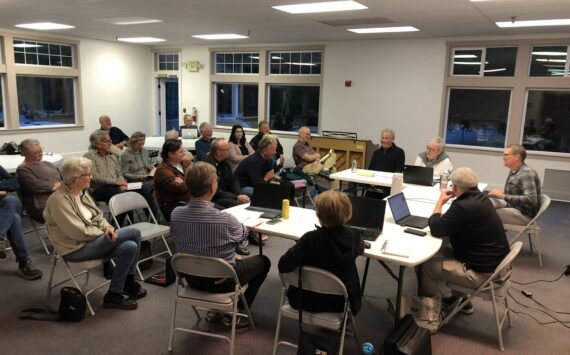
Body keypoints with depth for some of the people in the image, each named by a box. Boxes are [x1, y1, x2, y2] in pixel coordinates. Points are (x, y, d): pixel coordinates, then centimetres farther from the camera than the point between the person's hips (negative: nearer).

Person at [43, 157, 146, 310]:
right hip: (76, 248, -8)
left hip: (91, 240, 8)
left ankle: (115, 294, 1)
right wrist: (105, 233, -10)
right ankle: (128, 284, 0)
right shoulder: (59, 200, -19)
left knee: (129, 247, -15)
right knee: (133, 233, -18)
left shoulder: (82, 192, 8)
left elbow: (98, 216, 11)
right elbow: (79, 232, -23)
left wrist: (108, 227, -12)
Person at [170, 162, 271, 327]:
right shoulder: (225, 220, -28)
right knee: (263, 261, 18)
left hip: (191, 278, 6)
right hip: (221, 281, -6)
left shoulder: (176, 214, -15)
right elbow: (243, 234, -6)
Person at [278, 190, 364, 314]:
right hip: (338, 303, 1)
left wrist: (295, 249, -8)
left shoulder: (310, 239, -27)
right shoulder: (353, 238, -18)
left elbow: (283, 266, -28)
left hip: (307, 301, -1)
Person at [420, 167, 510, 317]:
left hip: (483, 272, -9)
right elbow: (450, 223, 14)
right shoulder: (480, 198, 3)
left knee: (425, 265, -2)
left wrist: (440, 202, -5)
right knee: (441, 254, 18)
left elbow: (435, 229, -17)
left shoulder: (464, 207, -28)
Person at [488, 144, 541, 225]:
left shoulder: (527, 173, -18)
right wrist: (500, 194, -4)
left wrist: (504, 196, -29)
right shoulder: (513, 171, 9)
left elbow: (531, 200, -28)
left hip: (524, 214, -9)